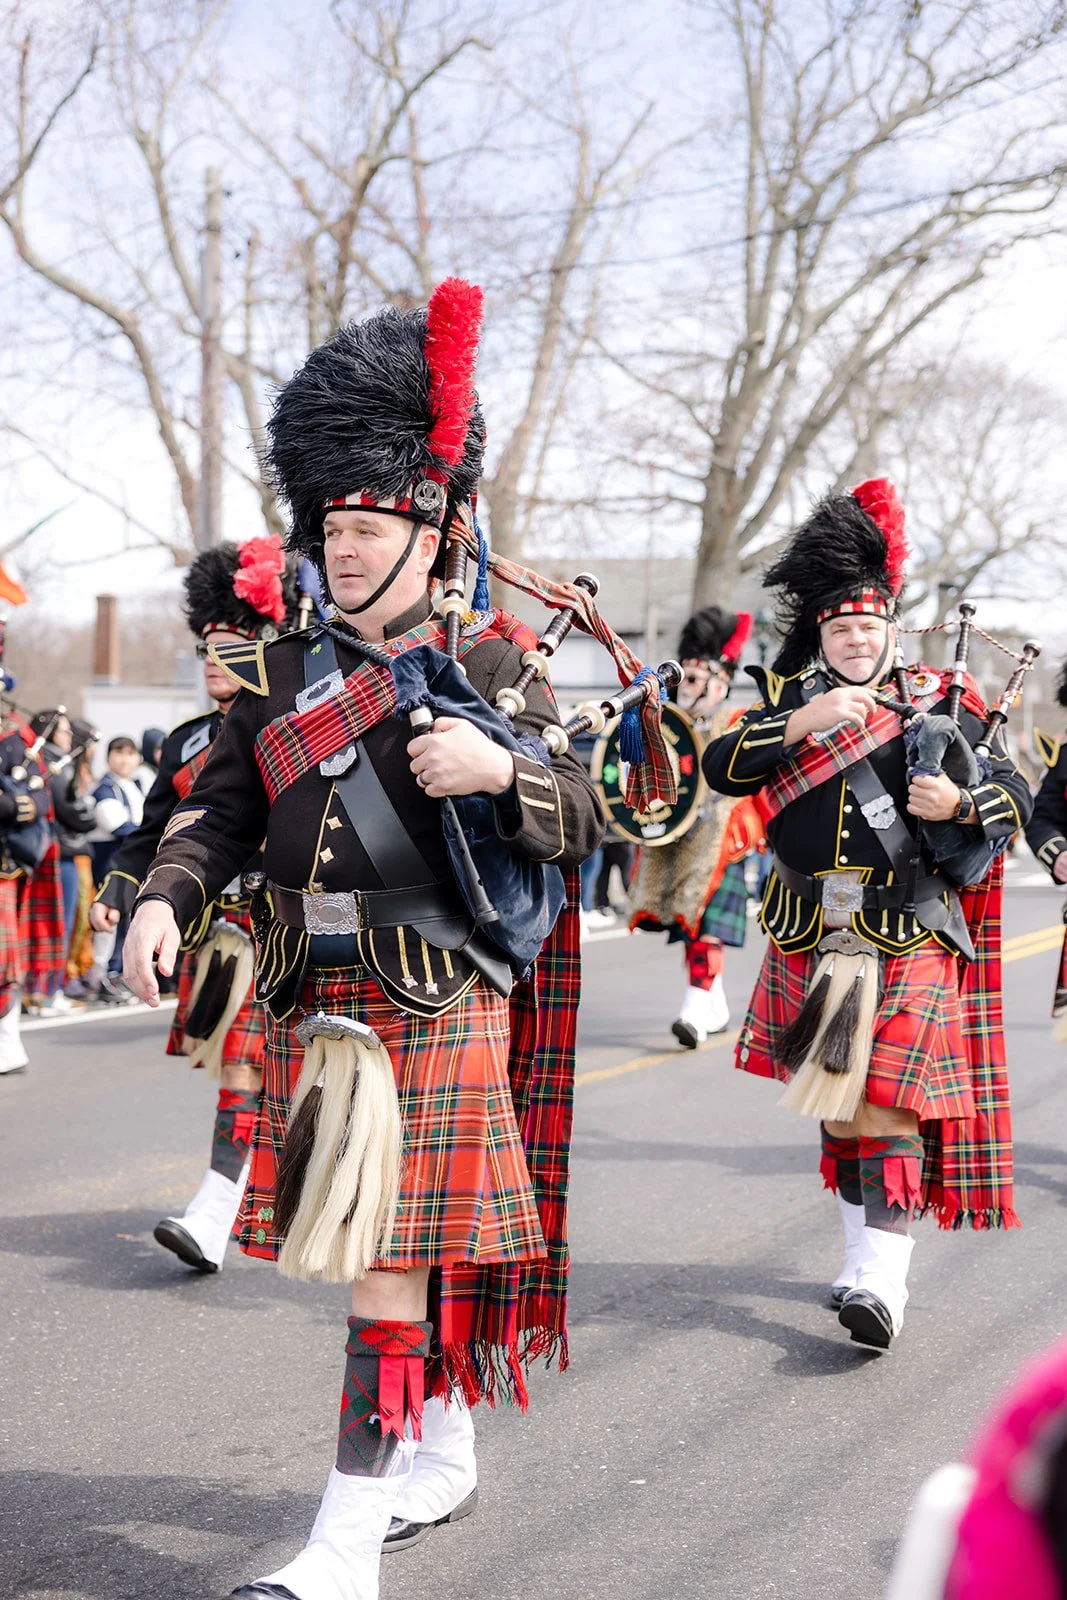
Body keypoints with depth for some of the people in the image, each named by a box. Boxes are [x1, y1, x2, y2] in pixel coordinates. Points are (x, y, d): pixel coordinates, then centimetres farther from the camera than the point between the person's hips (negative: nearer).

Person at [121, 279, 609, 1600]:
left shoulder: (486, 667, -1)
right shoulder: (278, 677, 10)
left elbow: (583, 824, -4)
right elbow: (219, 809, 5)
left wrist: (500, 768, -25)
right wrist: (163, 901, -14)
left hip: (438, 1010, -5)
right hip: (314, 1009, 5)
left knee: (392, 1261, -7)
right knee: (400, 1255, 17)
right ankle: (442, 1455, 36)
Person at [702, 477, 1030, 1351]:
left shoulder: (941, 702, 4)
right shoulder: (789, 699, 9)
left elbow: (1016, 795, 5)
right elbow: (721, 767, -6)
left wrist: (960, 806, -16)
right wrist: (800, 722, -19)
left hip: (911, 947, -3)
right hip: (813, 948, 3)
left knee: (889, 1111, -12)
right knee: (837, 1110, 12)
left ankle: (882, 1283, -16)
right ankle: (867, 1252, 27)